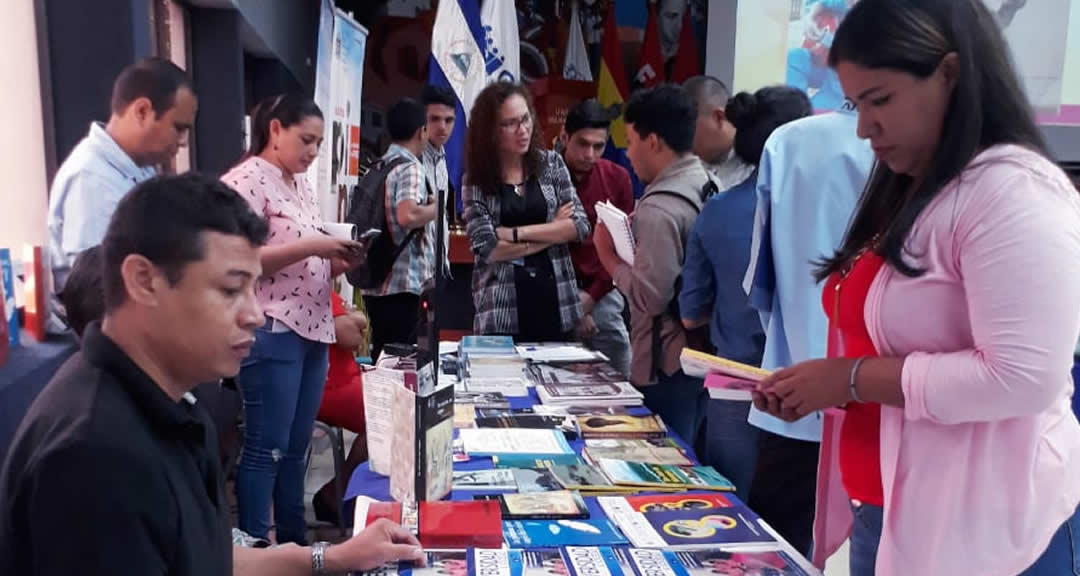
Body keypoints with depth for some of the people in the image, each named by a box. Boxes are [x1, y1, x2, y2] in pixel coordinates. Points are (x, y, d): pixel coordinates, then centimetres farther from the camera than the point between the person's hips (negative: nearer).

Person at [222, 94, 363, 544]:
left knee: (296, 448, 15)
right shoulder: (247, 180, -9)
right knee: (265, 449, -1)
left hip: (313, 331, 9)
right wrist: (311, 247, -21)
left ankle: (294, 544, 26)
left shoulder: (302, 186, 17)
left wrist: (338, 259, 1)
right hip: (271, 333, -8)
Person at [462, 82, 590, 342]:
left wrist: (517, 233, -12)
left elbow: (580, 225, -4)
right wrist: (553, 233, -7)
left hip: (556, 301, 2)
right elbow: (487, 249, -10)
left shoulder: (552, 163, 4)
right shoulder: (476, 179, -1)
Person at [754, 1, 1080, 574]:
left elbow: (1022, 377, -25)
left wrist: (851, 379, -19)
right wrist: (818, 385, 2)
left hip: (980, 529, -8)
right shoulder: (907, 193, 11)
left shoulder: (1015, 191, -17)